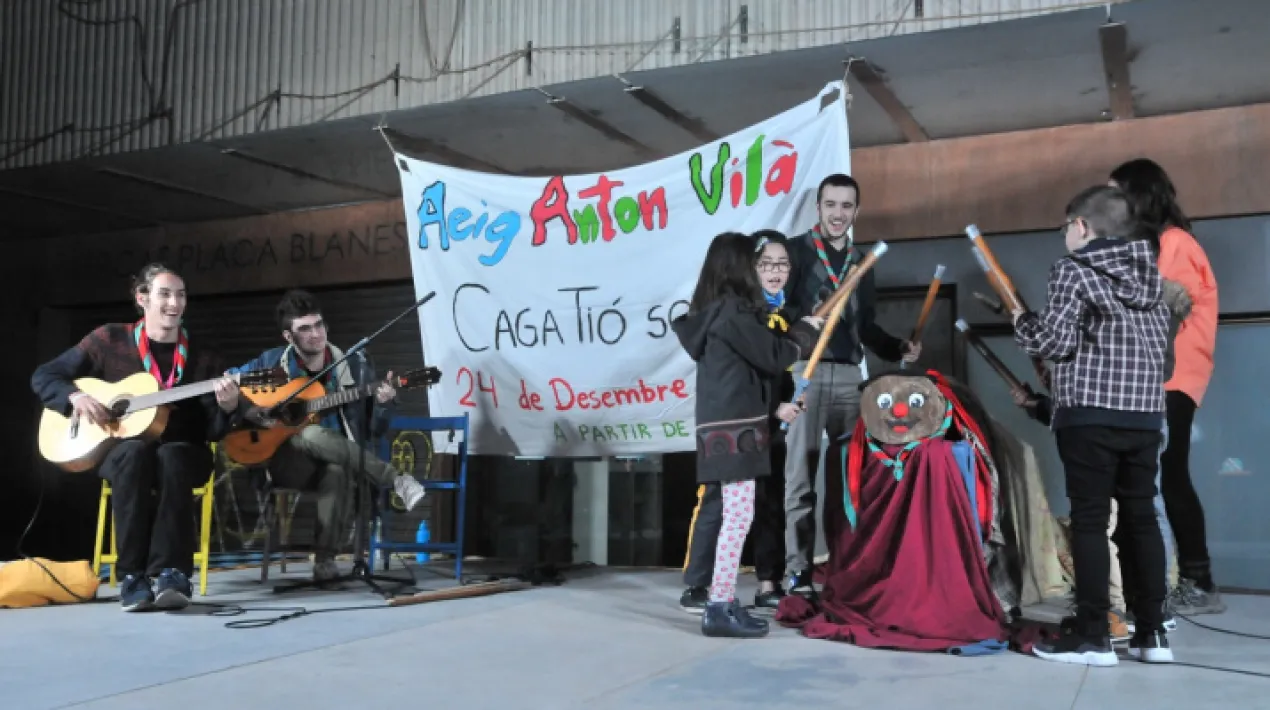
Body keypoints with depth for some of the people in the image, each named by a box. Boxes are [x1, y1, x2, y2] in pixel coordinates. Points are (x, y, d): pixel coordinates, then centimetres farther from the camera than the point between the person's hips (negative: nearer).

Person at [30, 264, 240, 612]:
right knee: (134, 453, -37)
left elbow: (213, 432, -2)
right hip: (118, 449, 0)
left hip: (182, 454, 0)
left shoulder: (203, 357, 1)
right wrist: (75, 397, -14)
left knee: (172, 455, -37)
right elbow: (43, 376, 6)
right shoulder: (110, 339, 2)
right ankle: (132, 577, -34)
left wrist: (227, 409, -24)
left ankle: (171, 574, -44)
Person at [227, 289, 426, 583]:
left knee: (336, 470, -39)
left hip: (335, 462, 0)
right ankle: (397, 481, -36)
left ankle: (325, 559, -31)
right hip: (285, 460, 0)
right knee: (314, 435, -36)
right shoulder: (272, 362, 2)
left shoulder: (353, 368, 1)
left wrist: (382, 405, -22)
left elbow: (371, 430, 1)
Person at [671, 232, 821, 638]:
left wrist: (773, 407, 22)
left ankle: (724, 602, 15)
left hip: (725, 425, 9)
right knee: (739, 515, -8)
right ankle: (719, 609, -6)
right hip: (734, 428, -9)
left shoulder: (712, 312, 16)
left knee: (732, 516, 11)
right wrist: (806, 330, 8)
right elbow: (775, 356, -10)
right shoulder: (733, 310, -12)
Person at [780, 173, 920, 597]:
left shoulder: (862, 262, 20)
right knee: (799, 478, -4)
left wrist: (898, 349, 10)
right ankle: (798, 574, 0)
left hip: (849, 375, 5)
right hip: (804, 371, -5)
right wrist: (803, 323, -25)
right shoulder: (795, 250, 4)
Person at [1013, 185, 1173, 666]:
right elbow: (1160, 341, 16)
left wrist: (1022, 323, 6)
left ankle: (1092, 636, 0)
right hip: (1146, 413, 6)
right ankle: (1152, 632, 16)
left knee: (1090, 521, -2)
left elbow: (1057, 340, -12)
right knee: (1141, 518, 11)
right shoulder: (1149, 273, 15)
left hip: (1090, 414, -6)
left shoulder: (1073, 269, -4)